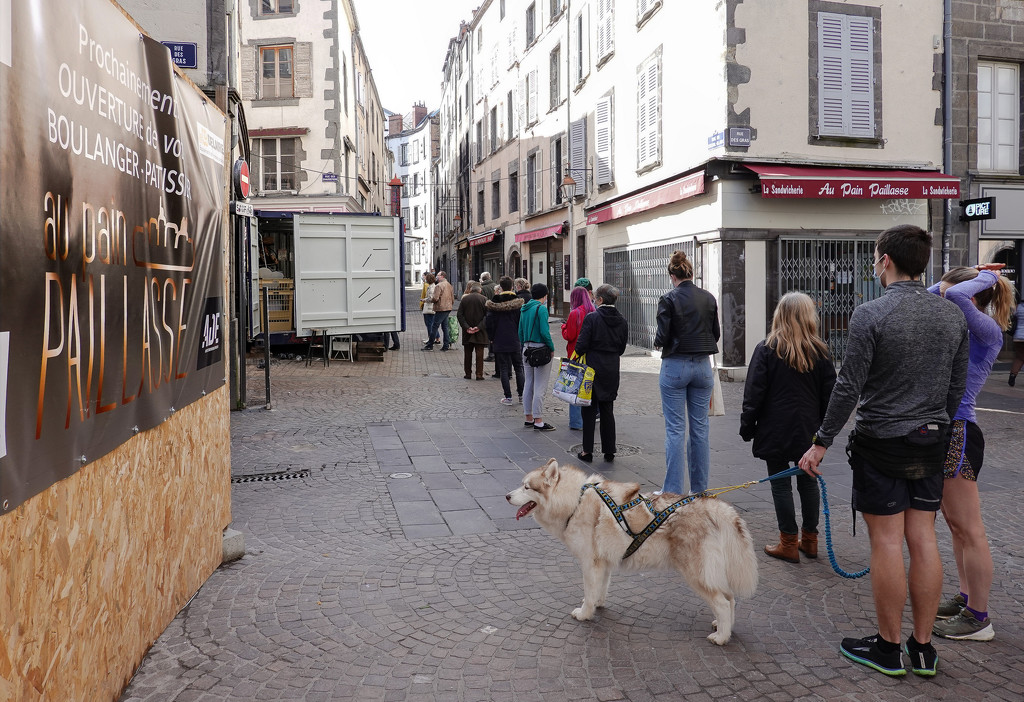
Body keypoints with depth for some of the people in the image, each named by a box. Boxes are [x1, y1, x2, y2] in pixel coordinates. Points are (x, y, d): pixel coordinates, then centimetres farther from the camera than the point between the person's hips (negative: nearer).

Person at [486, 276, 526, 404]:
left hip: (500, 341, -1)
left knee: (503, 369, 5)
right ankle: (522, 395, 15)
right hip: (515, 341, 1)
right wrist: (521, 336, 11)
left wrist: (492, 338, 8)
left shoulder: (494, 303, -6)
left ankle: (508, 397, 3)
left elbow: (490, 323, -4)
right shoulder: (518, 302, -5)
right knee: (519, 367, 13)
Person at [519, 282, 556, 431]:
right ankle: (538, 421, -2)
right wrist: (552, 348, -7)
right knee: (540, 386, -4)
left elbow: (520, 331, 14)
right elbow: (544, 332, -18)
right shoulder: (541, 308, -13)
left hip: (527, 349, 8)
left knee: (528, 385, 14)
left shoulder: (524, 309, 10)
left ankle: (528, 417, 21)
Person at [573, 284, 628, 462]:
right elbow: (622, 348, 9)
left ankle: (587, 451, 8)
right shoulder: (622, 321, 3)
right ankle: (609, 451, 16)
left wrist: (578, 355, 5)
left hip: (593, 367, -4)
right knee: (607, 410, 12)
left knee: (589, 409, 4)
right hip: (612, 370, 5)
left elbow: (582, 345, -14)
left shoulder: (591, 318, -13)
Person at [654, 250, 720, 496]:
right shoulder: (709, 299, 4)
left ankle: (673, 490, 4)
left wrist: (658, 342, 10)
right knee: (699, 427, 11)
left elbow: (662, 337, -12)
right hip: (702, 366, 4)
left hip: (675, 366, -4)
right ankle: (699, 489, 18)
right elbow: (716, 334, 9)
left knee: (675, 429, 0)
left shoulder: (669, 300, -10)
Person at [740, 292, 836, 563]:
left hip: (775, 432, -4)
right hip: (809, 431, 4)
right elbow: (829, 393, 7)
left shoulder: (766, 350, -8)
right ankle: (809, 540, 24)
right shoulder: (820, 352, 2)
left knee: (781, 485, 3)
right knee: (808, 482, 14)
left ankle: (789, 544, 9)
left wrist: (747, 426, 0)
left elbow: (754, 393, -8)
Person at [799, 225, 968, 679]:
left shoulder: (871, 315, -15)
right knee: (923, 539, 10)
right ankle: (923, 648, 19)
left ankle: (888, 649, 13)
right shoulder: (953, 315, 5)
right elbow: (957, 386, 12)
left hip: (881, 442, -6)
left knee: (887, 541, 1)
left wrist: (821, 442, -8)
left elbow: (848, 388, -15)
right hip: (930, 442, 6)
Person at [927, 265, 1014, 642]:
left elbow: (956, 296, -29)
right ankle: (966, 598, 29)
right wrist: (961, 274, 12)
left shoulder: (988, 331, -11)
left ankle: (978, 619, 8)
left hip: (958, 433, -9)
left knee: (968, 529, -1)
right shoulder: (955, 328, 11)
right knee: (956, 524, 17)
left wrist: (985, 278, -9)